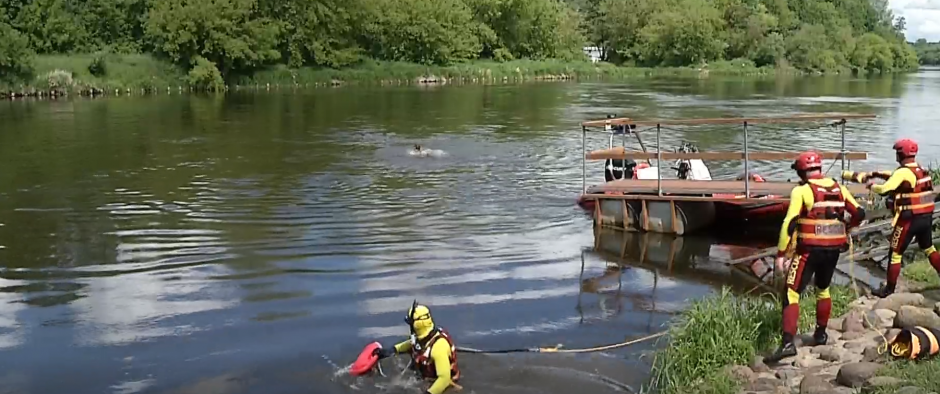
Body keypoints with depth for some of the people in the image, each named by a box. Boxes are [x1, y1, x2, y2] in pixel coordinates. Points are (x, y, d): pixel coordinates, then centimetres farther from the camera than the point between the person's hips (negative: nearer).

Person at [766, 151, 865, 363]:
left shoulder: (801, 191, -9)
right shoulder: (839, 188, 7)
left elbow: (789, 224, -15)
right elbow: (859, 213, 12)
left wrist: (781, 254, -12)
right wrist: (846, 228, 32)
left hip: (810, 250, -6)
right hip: (834, 249, 6)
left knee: (792, 294, -5)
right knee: (823, 289, 27)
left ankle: (788, 343, -17)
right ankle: (821, 334, 37)